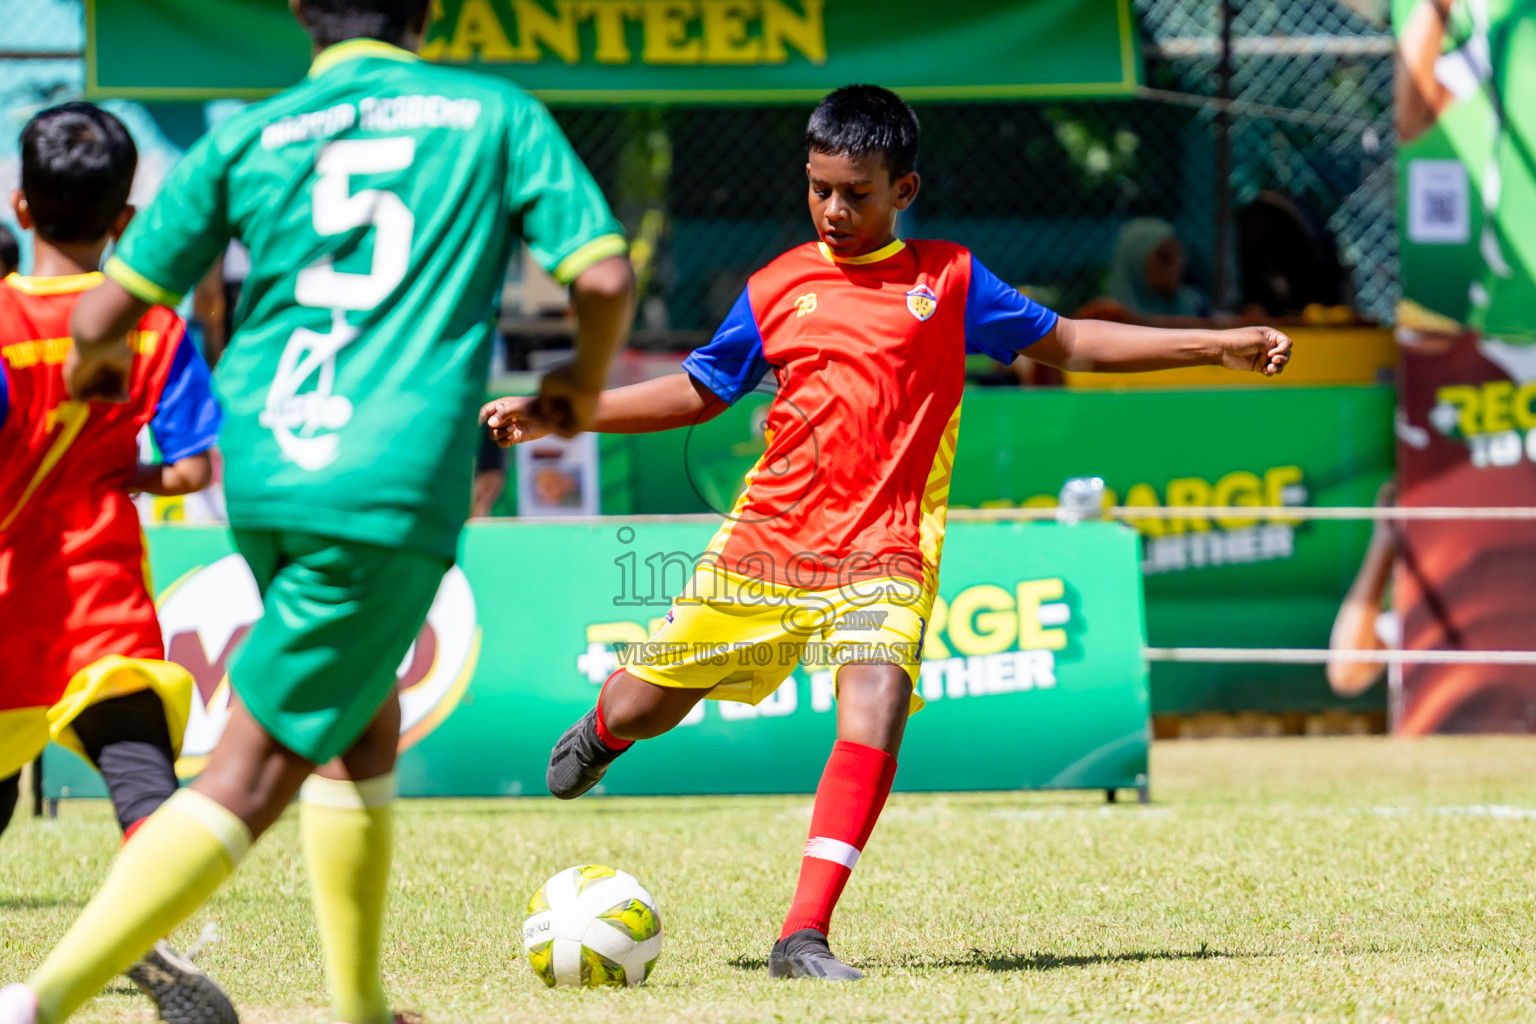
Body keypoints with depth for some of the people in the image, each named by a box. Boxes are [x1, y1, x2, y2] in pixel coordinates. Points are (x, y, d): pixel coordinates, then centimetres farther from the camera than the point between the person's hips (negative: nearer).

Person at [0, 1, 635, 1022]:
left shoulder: (247, 137, 9)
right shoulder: (495, 115, 6)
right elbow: (605, 275, -2)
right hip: (394, 492, -4)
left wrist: (91, 367, 30)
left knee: (363, 721, 25)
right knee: (253, 774, -4)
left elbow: (103, 318, 6)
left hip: (261, 477, 4)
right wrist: (586, 383, 19)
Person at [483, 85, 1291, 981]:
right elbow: (698, 392, 19)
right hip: (767, 539, 2)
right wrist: (555, 416, 14)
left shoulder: (948, 279, 5)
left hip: (884, 554, -2)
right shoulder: (779, 288, 8)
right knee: (647, 706, 8)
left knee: (876, 710, -27)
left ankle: (805, 936, -25)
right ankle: (601, 736, 49)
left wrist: (1217, 346, 8)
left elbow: (1067, 343, 12)